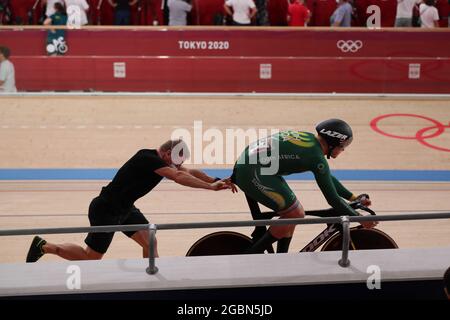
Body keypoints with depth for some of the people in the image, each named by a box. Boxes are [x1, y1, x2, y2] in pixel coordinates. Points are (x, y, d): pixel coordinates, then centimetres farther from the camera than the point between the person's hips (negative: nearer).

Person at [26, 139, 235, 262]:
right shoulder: (148, 158, -27)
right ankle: (44, 246, 18)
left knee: (149, 242, -2)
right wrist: (211, 187, -38)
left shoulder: (163, 162, 1)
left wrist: (217, 181, -14)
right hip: (106, 210, -9)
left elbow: (190, 172, 0)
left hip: (125, 208, 9)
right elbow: (179, 177, -38)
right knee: (91, 257, 4)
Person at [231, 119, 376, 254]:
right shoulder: (317, 157, -9)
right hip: (254, 174, -10)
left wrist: (353, 197, 32)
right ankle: (251, 257, 3)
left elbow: (328, 177, 29)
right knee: (295, 214, -2)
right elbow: (333, 199, -7)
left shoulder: (307, 138, 18)